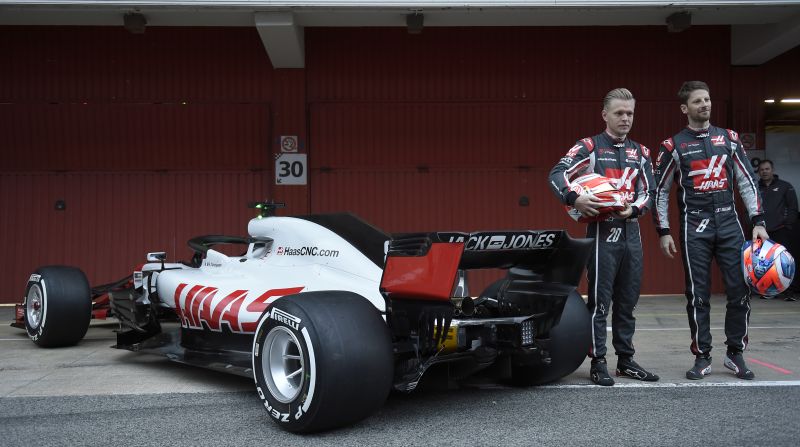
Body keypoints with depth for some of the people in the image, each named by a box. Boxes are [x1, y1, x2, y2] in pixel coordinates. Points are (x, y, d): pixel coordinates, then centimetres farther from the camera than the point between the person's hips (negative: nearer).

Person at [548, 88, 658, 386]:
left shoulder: (640, 152, 16)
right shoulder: (590, 146, -1)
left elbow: (648, 191, 11)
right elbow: (557, 175, -11)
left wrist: (634, 209, -9)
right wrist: (574, 199, -29)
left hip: (631, 231, 6)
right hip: (602, 230, -5)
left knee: (628, 301, 11)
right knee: (600, 301, -3)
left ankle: (626, 360, 22)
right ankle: (598, 363, 4)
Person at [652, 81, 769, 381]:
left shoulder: (729, 139, 10)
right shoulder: (673, 146, 2)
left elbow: (746, 181, 9)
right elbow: (660, 190, 5)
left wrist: (758, 221, 1)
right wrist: (663, 232, 0)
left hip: (729, 223, 2)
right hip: (694, 227, -2)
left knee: (740, 290, 0)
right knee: (698, 295, 1)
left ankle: (735, 353, 15)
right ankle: (702, 357, 13)